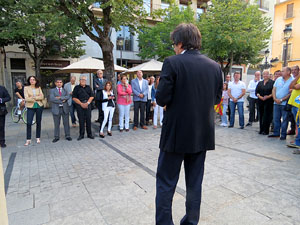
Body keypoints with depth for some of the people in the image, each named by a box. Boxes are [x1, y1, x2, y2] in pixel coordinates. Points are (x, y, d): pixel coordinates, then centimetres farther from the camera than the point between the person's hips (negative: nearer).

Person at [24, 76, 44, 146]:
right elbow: (26, 98, -9)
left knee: (38, 122, 7)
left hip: (39, 106, 2)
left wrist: (33, 97, -15)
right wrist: (38, 98, -13)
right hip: (30, 107, -2)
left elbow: (42, 97, -3)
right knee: (29, 123, -8)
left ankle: (38, 138, 18)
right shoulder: (26, 88, 2)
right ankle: (28, 140, 0)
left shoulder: (39, 88, 8)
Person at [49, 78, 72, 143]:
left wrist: (60, 97, -17)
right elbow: (52, 99, -10)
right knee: (56, 124, 5)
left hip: (65, 108, 1)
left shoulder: (65, 90, 12)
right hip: (56, 109, -1)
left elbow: (68, 96, -9)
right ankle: (56, 137, 15)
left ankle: (67, 136, 16)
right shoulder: (52, 90, 7)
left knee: (66, 123, 6)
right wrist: (62, 101, -14)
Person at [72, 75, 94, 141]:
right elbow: (74, 98, 0)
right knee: (81, 120, 0)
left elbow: (92, 96, 9)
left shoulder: (88, 87, 13)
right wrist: (81, 104, -9)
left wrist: (87, 103, -6)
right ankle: (81, 135, 9)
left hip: (87, 105, 2)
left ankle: (89, 134, 11)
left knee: (88, 119, 2)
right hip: (79, 105, -2)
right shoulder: (76, 88, 6)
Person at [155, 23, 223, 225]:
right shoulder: (215, 66, 4)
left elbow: (162, 99, -15)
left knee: (166, 183, 10)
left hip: (177, 134, -5)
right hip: (203, 134, 6)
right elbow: (216, 98, 10)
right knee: (195, 183, 19)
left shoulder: (172, 63, -12)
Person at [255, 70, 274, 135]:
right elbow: (256, 92, 8)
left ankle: (266, 130, 3)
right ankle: (261, 130, 15)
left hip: (269, 102, -4)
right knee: (261, 116, 7)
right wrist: (260, 96, -9)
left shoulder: (272, 82, 1)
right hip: (260, 101, 4)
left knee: (267, 116, -4)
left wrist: (268, 96, -19)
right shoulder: (260, 83, 15)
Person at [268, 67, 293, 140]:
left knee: (285, 119, 2)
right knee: (276, 118, 10)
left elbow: (291, 93, -10)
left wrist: (281, 100, -14)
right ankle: (276, 133, 21)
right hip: (276, 103, 5)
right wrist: (275, 99, -5)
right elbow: (274, 89, 8)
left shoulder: (292, 81, -5)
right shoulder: (278, 79, 10)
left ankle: (283, 135, 11)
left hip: (285, 103, -5)